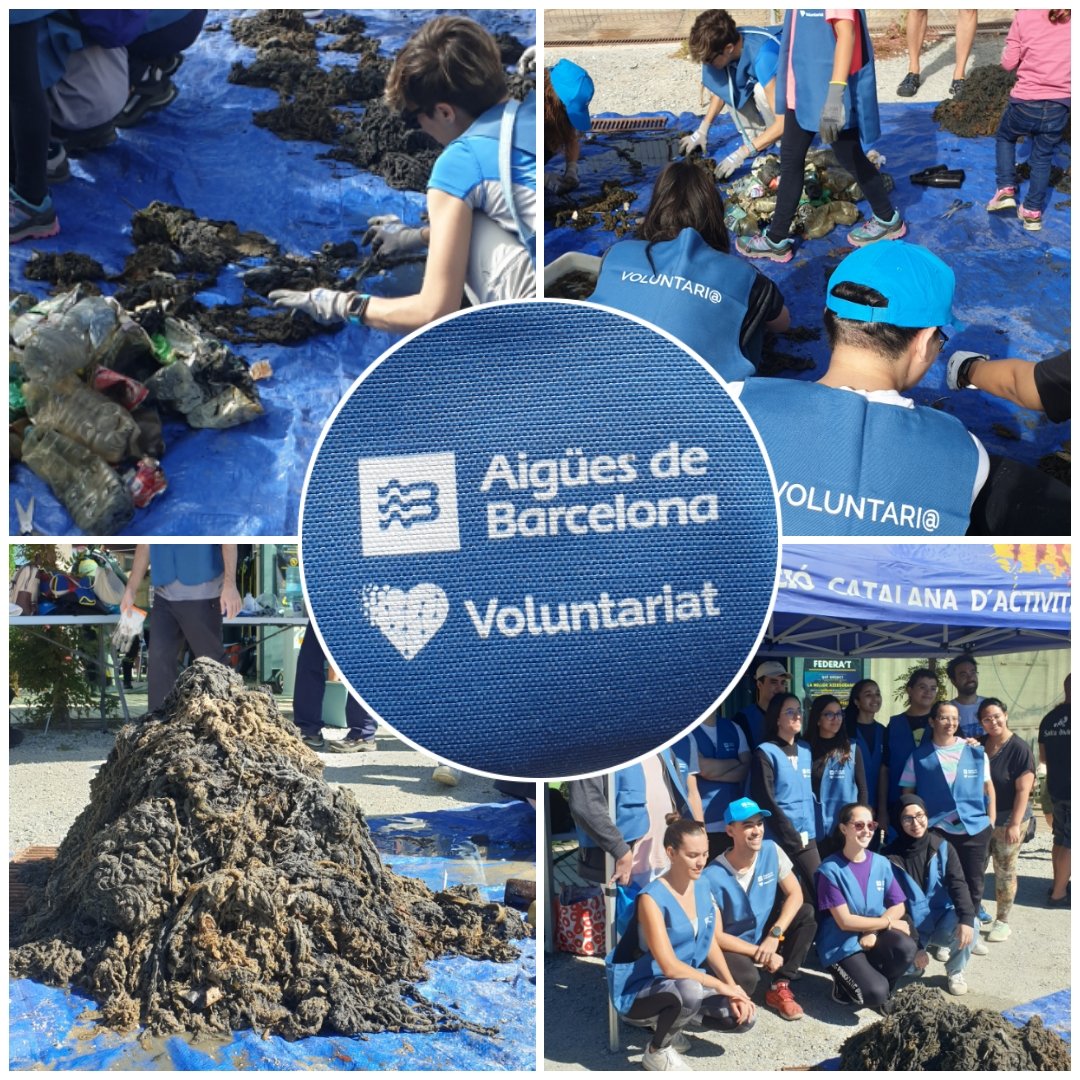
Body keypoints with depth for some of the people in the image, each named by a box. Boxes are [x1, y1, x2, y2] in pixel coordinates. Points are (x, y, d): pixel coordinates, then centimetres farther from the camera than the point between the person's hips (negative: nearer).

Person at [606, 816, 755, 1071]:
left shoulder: (702, 886, -1)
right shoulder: (652, 898, -26)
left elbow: (711, 944, 4)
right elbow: (670, 967, -29)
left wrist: (732, 988, -9)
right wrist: (722, 987, -22)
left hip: (688, 980, 7)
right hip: (640, 988, -7)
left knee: (742, 1017, -8)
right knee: (690, 990, -38)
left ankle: (670, 1019, 15)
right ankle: (657, 1051, -9)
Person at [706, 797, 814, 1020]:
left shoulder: (771, 851, -11)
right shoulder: (713, 876, -25)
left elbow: (795, 894, -10)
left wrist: (774, 935, -23)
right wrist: (760, 953, -23)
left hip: (765, 933, 6)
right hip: (734, 945, -5)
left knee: (806, 913, -17)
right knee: (745, 977, -36)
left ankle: (780, 988, -8)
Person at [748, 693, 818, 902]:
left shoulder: (805, 750, 10)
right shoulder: (765, 753, -8)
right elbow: (766, 802, -12)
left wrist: (804, 835, 6)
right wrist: (791, 838, -12)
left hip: (806, 836, 5)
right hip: (777, 839, -5)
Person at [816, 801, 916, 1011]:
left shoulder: (882, 863, 2)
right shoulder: (831, 870, -13)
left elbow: (898, 907, 3)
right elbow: (845, 921, -15)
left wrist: (873, 930, -14)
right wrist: (888, 922, -11)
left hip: (876, 936, 5)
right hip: (842, 946, -5)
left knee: (906, 947, -28)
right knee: (875, 993, -27)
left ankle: (876, 984, 3)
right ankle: (846, 985, 8)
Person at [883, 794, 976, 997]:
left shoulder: (942, 847, -4)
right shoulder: (891, 857, -11)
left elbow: (958, 884, -16)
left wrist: (966, 918, -35)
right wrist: (914, 944, -18)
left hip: (943, 920, 0)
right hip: (912, 927, 0)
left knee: (967, 926, -32)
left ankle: (955, 971, -1)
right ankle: (929, 947, 14)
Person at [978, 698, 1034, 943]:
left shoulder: (1019, 748, -13)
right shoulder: (979, 746, 4)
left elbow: (1023, 789, -15)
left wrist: (1015, 824, -18)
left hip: (1008, 819, -5)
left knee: (1005, 871, 5)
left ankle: (1002, 921, 18)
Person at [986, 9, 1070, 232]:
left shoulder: (1024, 16, -7)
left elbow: (1008, 63, -1)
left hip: (1025, 102, -1)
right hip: (1060, 105, 2)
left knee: (1005, 137, 28)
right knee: (1043, 157, 19)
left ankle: (1006, 190, 16)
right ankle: (1033, 212, 21)